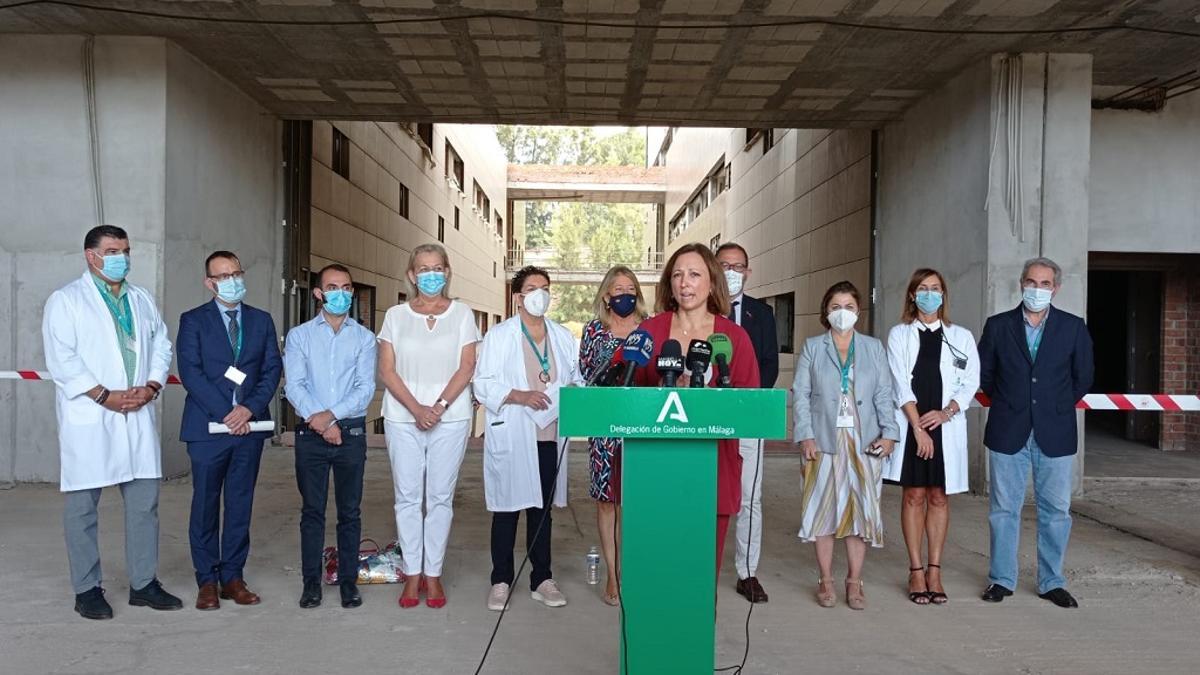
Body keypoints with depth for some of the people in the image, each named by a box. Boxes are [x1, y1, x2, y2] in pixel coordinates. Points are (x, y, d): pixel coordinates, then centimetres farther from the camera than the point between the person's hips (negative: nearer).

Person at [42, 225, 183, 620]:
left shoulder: (143, 299, 16)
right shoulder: (66, 300, 0)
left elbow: (162, 346, 13)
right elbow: (61, 359, -9)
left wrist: (151, 386, -5)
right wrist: (105, 396, -15)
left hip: (139, 417, 5)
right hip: (88, 419, -5)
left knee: (144, 503, 6)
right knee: (82, 506, 3)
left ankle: (144, 584, 16)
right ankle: (87, 590, 14)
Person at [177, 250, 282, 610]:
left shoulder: (262, 320, 11)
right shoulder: (193, 321, 3)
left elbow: (273, 369, 5)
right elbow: (190, 372, -6)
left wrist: (250, 408, -10)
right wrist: (225, 413, -14)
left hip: (250, 426, 3)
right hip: (208, 426, -2)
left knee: (240, 504, 7)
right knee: (205, 505, 4)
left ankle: (232, 577, 16)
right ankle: (207, 580, 14)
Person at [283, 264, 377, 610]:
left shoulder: (364, 337, 7)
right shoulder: (299, 335, 7)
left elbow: (365, 388, -3)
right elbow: (294, 385, -3)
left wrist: (331, 414, -15)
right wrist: (319, 421, -14)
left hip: (351, 432, 0)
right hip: (311, 433, 0)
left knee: (349, 511, 6)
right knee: (312, 510, 5)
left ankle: (348, 581, 15)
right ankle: (311, 581, 15)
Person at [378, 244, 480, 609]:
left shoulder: (461, 313, 5)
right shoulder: (396, 315, 7)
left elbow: (466, 366, -1)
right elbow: (387, 370, 1)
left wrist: (439, 406, -13)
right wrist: (416, 408, -11)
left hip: (450, 417, -1)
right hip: (403, 417, 1)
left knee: (440, 497, 3)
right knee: (407, 497, 4)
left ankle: (433, 573, 13)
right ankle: (412, 574, 14)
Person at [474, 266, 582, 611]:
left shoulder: (563, 336, 12)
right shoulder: (498, 335, 0)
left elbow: (577, 378, 15)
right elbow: (483, 384, -5)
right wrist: (517, 396, -19)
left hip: (549, 436, 4)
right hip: (510, 437, -3)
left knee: (542, 509, 12)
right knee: (507, 509, 4)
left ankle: (542, 579, 22)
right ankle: (501, 581, 16)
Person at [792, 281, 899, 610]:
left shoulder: (874, 348, 11)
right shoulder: (812, 347, 6)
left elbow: (884, 394, 6)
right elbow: (801, 394, 1)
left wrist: (888, 432, -6)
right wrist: (806, 436, -9)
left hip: (865, 443, 1)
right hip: (824, 441, -1)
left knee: (861, 509, 3)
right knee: (823, 509, 2)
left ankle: (854, 582, 14)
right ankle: (826, 580, 13)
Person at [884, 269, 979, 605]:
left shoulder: (961, 336, 10)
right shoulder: (899, 334, 6)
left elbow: (971, 382, 4)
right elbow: (900, 384, -2)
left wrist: (946, 412, -12)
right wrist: (918, 426, -11)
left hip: (946, 427, 1)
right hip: (909, 426, -1)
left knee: (938, 497, 5)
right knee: (914, 495, 2)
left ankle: (934, 571, 12)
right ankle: (916, 571, 9)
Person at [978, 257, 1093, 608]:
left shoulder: (1073, 327, 2)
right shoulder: (998, 325, 2)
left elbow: (1083, 375, 10)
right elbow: (984, 372, 10)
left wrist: (1059, 406, 9)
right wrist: (1006, 403, 8)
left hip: (1055, 434, 0)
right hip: (1008, 433, 0)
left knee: (1056, 510, 7)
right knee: (1004, 509, 6)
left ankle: (1051, 582, 20)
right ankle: (1002, 579, 17)